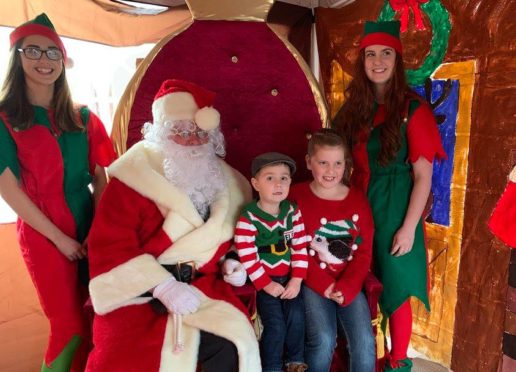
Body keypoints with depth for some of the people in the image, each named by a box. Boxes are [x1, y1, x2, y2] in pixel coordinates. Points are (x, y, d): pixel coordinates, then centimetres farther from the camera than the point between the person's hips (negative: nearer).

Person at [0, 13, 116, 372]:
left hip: (90, 230, 4)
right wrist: (59, 237, -10)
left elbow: (100, 179, 5)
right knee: (69, 324, 5)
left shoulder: (82, 118, 6)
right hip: (43, 235, -3)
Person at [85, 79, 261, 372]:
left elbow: (229, 239, 22)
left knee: (229, 346, -19)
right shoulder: (132, 178, -8)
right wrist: (163, 286, -22)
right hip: (138, 295, -3)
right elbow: (110, 251, -14)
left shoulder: (224, 183, 8)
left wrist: (230, 263, 1)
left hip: (203, 289, 4)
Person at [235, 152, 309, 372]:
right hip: (263, 280, -3)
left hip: (289, 277, 4)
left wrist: (296, 279, -8)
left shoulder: (293, 212, 0)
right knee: (276, 323, -13)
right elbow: (247, 257, -16)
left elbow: (300, 248, 0)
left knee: (297, 316, -12)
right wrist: (266, 284, -15)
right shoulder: (248, 218, -15)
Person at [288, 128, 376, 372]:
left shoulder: (358, 200, 4)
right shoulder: (296, 197, -4)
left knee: (364, 340, -13)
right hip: (313, 284, -2)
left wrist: (346, 286, -12)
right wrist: (324, 285, -13)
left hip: (349, 284, 3)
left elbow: (364, 252, 2)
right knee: (324, 340, -21)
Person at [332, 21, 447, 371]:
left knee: (394, 288, 5)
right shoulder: (353, 108, 6)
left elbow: (423, 176, -10)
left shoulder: (413, 109, -8)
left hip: (394, 208, -4)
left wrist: (408, 228, -14)